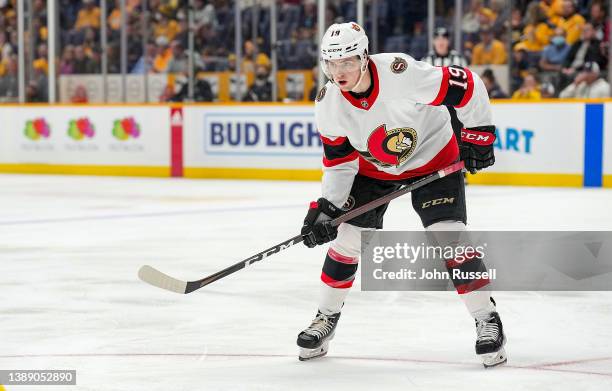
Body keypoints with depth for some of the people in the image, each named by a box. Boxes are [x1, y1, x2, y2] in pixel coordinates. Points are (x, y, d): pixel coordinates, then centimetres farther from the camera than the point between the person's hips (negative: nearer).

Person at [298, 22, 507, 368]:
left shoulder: (401, 73, -35)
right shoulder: (329, 104, -17)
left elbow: (467, 85, -24)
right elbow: (339, 158, -3)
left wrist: (478, 134, -17)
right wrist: (327, 206, -10)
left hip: (434, 158, -4)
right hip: (373, 167, 5)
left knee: (448, 236, -17)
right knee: (348, 238, 1)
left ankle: (487, 319, -5)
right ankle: (327, 317, 22)